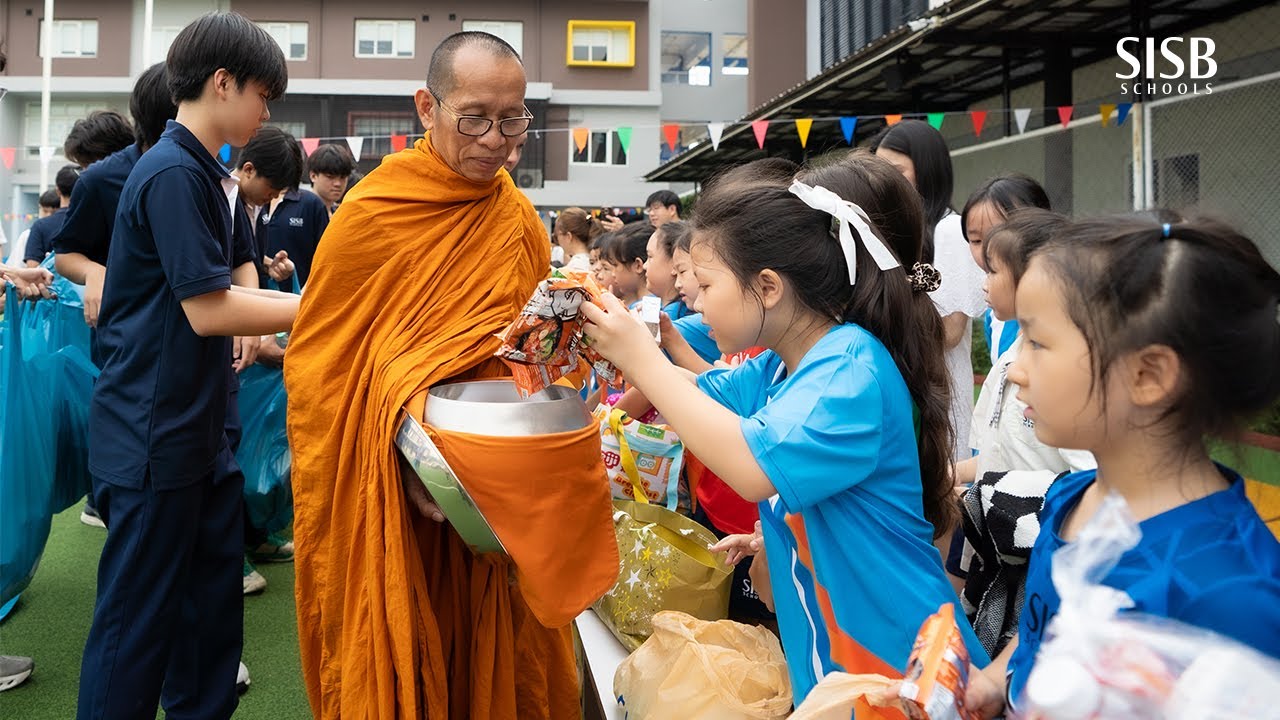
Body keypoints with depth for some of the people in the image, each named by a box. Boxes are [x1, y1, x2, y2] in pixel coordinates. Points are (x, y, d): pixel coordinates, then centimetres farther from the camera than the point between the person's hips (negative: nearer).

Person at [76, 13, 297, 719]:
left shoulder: (202, 173, 13)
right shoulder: (174, 173, -17)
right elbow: (207, 311, -20)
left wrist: (301, 304, 3)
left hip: (198, 429, 9)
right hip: (154, 437, -9)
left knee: (214, 601, 16)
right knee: (139, 616, 4)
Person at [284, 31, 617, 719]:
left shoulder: (520, 224, 4)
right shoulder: (369, 216, -10)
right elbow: (313, 368, -8)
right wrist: (401, 442, -18)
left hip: (496, 500, 4)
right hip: (389, 499, -3)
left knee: (492, 664, 15)